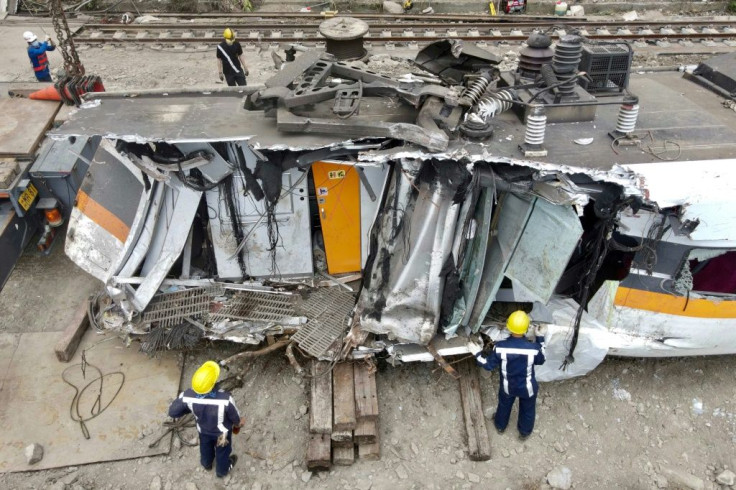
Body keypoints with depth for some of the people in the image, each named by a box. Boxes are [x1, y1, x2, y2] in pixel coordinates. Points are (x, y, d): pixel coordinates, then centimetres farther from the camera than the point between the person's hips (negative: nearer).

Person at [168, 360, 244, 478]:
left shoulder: (187, 396, -37)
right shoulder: (225, 398, -44)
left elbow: (172, 412, -18)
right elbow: (234, 416, -23)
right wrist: (238, 423, 1)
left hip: (203, 430, 3)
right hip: (222, 432, -3)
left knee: (206, 447, 36)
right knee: (222, 451, 30)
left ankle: (207, 464, 68)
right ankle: (222, 471, 60)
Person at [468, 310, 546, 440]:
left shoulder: (500, 347, -29)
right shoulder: (533, 348, -30)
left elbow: (489, 365, -15)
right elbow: (540, 361, -6)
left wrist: (477, 354, -1)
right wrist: (540, 338, -2)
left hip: (507, 386, 1)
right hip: (528, 388, -1)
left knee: (504, 406, 32)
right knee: (527, 410, 30)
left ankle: (500, 426, 58)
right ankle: (524, 432, 54)